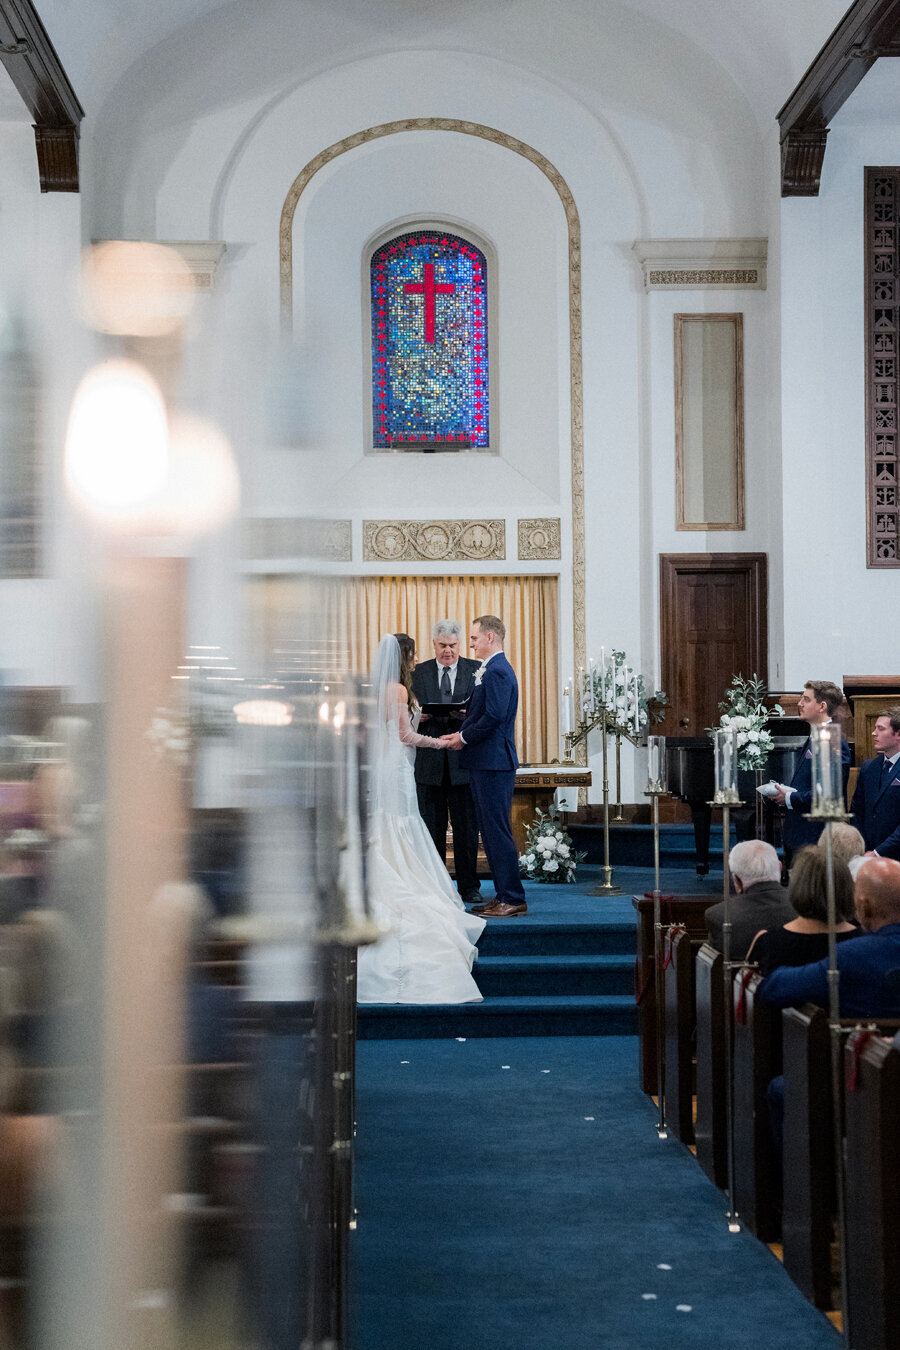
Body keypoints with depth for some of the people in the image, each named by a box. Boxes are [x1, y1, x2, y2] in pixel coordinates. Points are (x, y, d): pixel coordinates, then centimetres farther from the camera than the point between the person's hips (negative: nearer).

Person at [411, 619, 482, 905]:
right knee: (431, 827, 6)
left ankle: (468, 887, 9)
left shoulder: (476, 671, 6)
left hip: (463, 761, -2)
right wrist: (416, 717, -11)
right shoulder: (418, 673, 11)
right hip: (429, 762, 2)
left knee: (466, 827, 1)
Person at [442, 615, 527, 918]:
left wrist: (464, 737, -11)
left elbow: (494, 716, -22)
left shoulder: (497, 671, -15)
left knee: (497, 831, -7)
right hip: (486, 762, 11)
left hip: (492, 763, -11)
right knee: (490, 830, 13)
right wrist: (461, 732, 8)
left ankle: (513, 898, -3)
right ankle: (504, 896, 17)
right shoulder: (490, 670, 19)